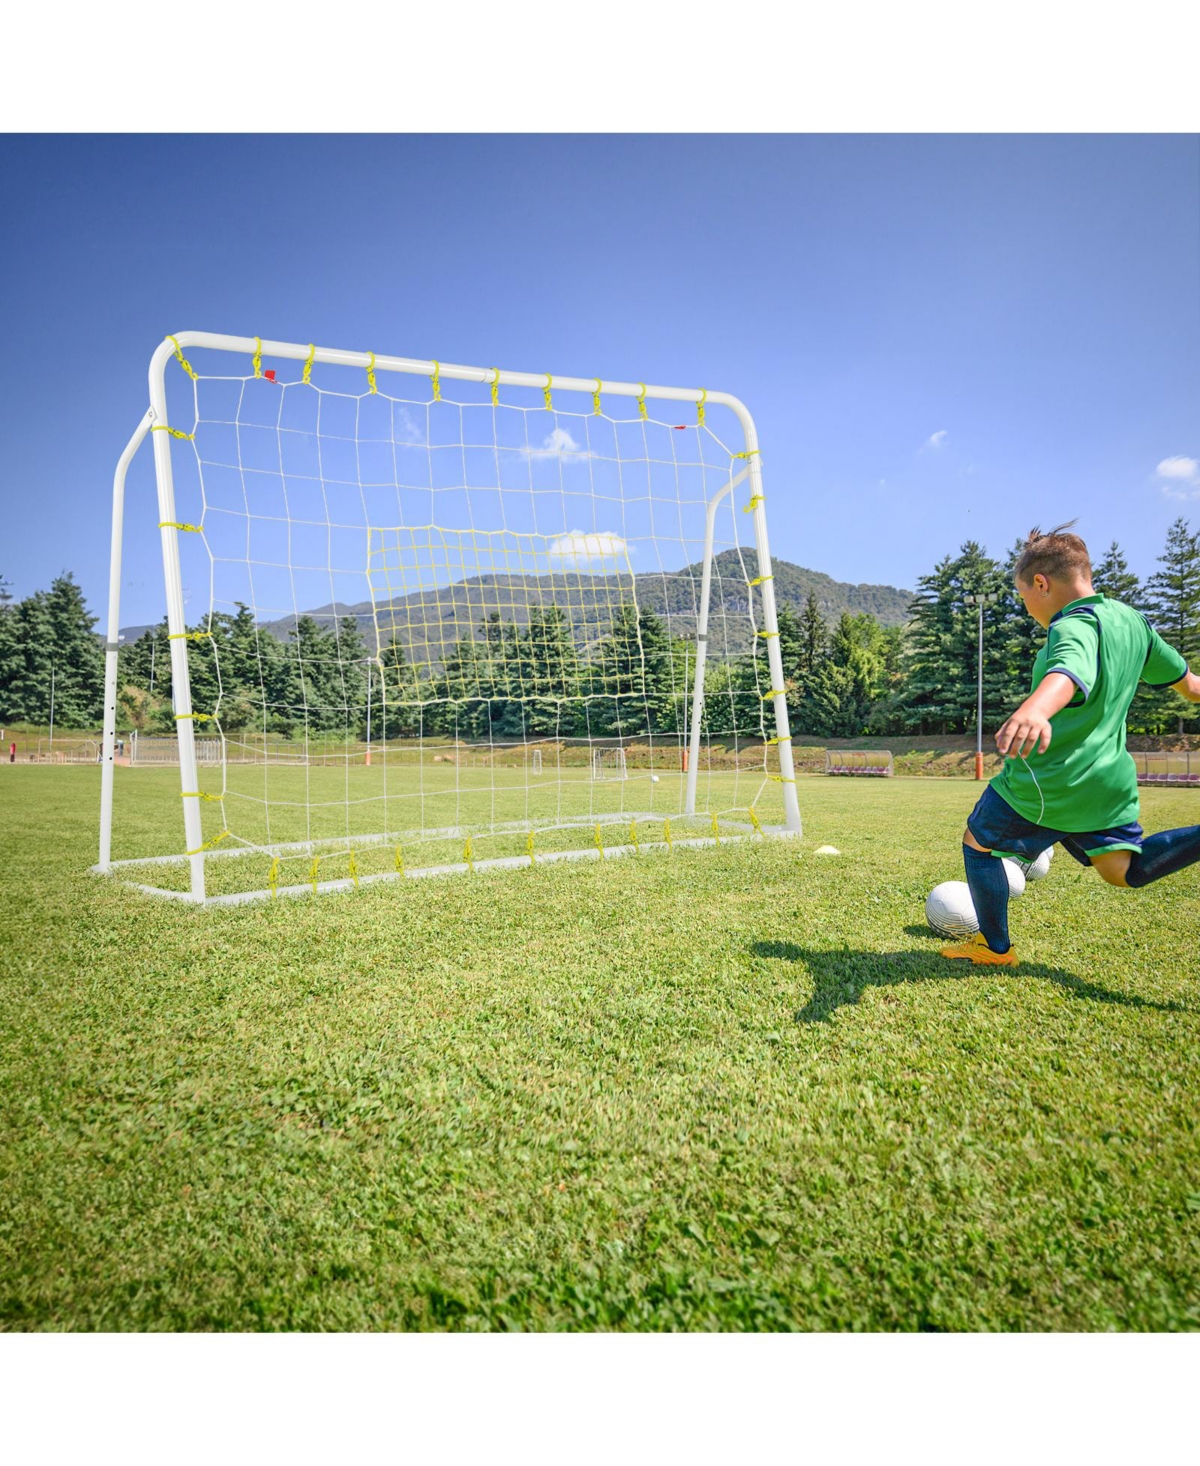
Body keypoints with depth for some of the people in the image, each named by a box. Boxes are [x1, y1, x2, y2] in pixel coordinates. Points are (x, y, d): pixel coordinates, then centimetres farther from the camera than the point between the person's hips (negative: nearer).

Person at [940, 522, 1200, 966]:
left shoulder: (1073, 626, -21)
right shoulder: (1134, 620, 6)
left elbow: (1070, 672, -46)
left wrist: (1033, 710, -67)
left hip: (1046, 783, -8)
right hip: (1111, 779, 8)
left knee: (977, 842, 13)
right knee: (1127, 869, 16)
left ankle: (994, 947, 23)